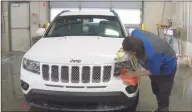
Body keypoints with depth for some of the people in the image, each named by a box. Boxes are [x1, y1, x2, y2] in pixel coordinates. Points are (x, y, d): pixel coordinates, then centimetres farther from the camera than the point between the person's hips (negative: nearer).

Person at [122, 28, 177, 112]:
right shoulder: (135, 33, -30)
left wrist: (134, 74, -19)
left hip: (167, 67, -8)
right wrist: (125, 47, -11)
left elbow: (152, 72, -28)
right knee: (156, 90, 23)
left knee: (163, 94, 1)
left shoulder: (152, 54, -48)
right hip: (154, 64, 8)